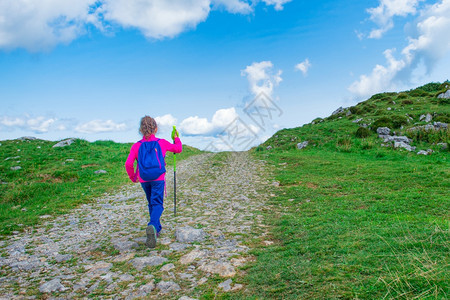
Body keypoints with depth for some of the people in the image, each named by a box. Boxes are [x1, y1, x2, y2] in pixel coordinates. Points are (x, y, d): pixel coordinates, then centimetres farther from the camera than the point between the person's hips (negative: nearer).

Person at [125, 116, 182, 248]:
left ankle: (157, 229, 29)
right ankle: (152, 226, -32)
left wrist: (133, 177, 7)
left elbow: (128, 164, -10)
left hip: (143, 180, 2)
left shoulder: (136, 146, -2)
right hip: (158, 178, -2)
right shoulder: (162, 143, -2)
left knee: (151, 203, 20)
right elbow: (178, 149, 13)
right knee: (157, 203, -4)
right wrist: (177, 139, 33)